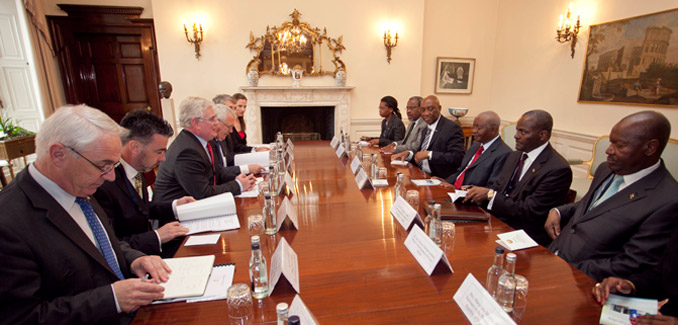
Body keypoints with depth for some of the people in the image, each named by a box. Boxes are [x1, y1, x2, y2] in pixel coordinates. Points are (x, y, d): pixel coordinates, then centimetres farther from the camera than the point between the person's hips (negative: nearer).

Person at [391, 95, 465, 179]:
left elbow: (457, 157, -20)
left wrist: (428, 154, -23)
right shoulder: (425, 130, 16)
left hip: (439, 179, -7)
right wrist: (408, 153, -1)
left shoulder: (452, 128, -10)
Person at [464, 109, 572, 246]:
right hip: (496, 220, 7)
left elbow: (531, 211, -18)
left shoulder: (558, 169, -15)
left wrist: (490, 194, -19)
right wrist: (481, 193, -8)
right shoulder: (515, 156, 10)